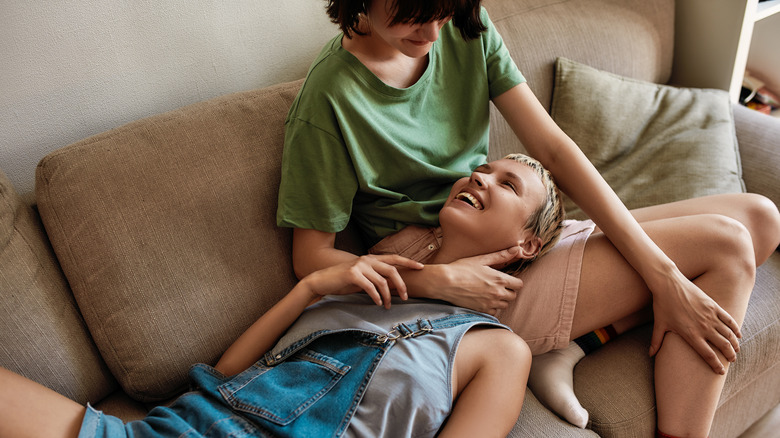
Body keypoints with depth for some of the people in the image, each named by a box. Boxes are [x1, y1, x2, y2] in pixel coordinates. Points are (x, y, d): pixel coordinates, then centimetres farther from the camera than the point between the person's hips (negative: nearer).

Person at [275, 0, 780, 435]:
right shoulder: (329, 101, -19)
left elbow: (552, 146, -7)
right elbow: (312, 258, -13)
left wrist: (663, 276, -11)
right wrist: (440, 280, -28)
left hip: (523, 236, 8)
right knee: (724, 240, -11)